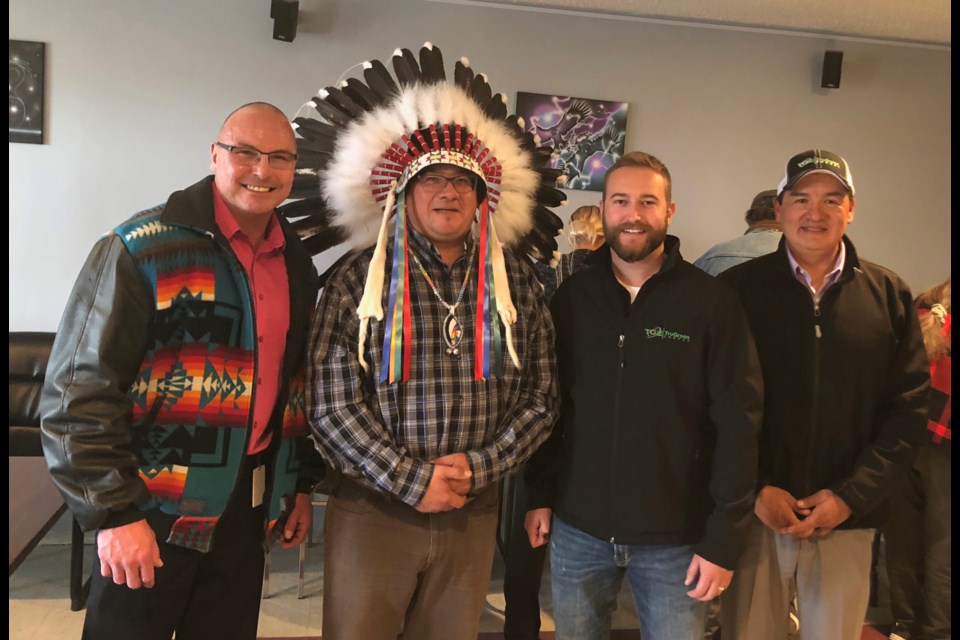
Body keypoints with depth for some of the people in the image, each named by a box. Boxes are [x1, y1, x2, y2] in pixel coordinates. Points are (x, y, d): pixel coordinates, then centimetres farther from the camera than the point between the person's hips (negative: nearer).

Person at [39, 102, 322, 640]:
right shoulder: (142, 248, -12)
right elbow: (80, 390, -14)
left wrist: (302, 483, 13)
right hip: (153, 512, -5)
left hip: (248, 513, 6)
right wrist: (112, 513, -15)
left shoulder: (297, 263, 7)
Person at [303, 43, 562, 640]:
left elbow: (541, 398, 4)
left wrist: (478, 467, -9)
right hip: (372, 512, -2)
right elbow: (333, 401, -9)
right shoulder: (360, 277, -4)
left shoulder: (518, 283, 3)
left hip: (473, 517, 2)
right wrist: (412, 480, -13)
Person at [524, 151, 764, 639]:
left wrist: (722, 538, -10)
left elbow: (738, 424, -8)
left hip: (675, 537, -2)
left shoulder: (712, 303, -8)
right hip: (577, 528, 3)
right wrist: (538, 495, 4)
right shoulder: (570, 297, 1)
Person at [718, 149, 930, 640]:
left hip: (847, 519, 2)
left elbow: (908, 409, 2)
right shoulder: (737, 288, -3)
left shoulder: (889, 295, 3)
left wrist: (851, 496, -7)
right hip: (754, 510, -1)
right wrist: (754, 490, -10)